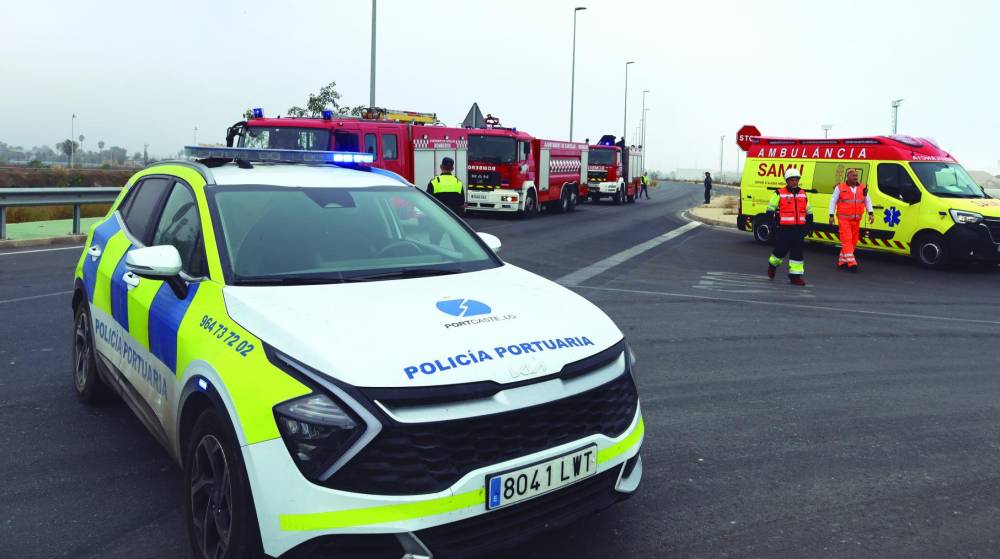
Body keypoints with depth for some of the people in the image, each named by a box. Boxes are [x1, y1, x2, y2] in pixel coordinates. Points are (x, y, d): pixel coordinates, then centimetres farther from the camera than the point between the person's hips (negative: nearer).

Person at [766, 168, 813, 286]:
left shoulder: (803, 194, 14)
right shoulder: (779, 194, -1)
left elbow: (809, 212, 22)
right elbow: (770, 210, 1)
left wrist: (808, 226, 15)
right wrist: (773, 224, -7)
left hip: (799, 229, 4)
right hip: (784, 229, -4)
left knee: (798, 252, 0)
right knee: (781, 250, 2)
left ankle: (795, 276, 4)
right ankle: (772, 265, 32)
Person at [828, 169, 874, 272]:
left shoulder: (862, 188, 10)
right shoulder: (840, 188, 0)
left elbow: (867, 201, 16)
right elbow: (833, 201, 3)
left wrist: (870, 213, 4)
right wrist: (831, 215, -4)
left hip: (856, 219, 5)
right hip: (844, 218, -5)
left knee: (854, 241, 6)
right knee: (847, 240, -12)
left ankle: (842, 262, 16)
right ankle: (851, 263, -15)